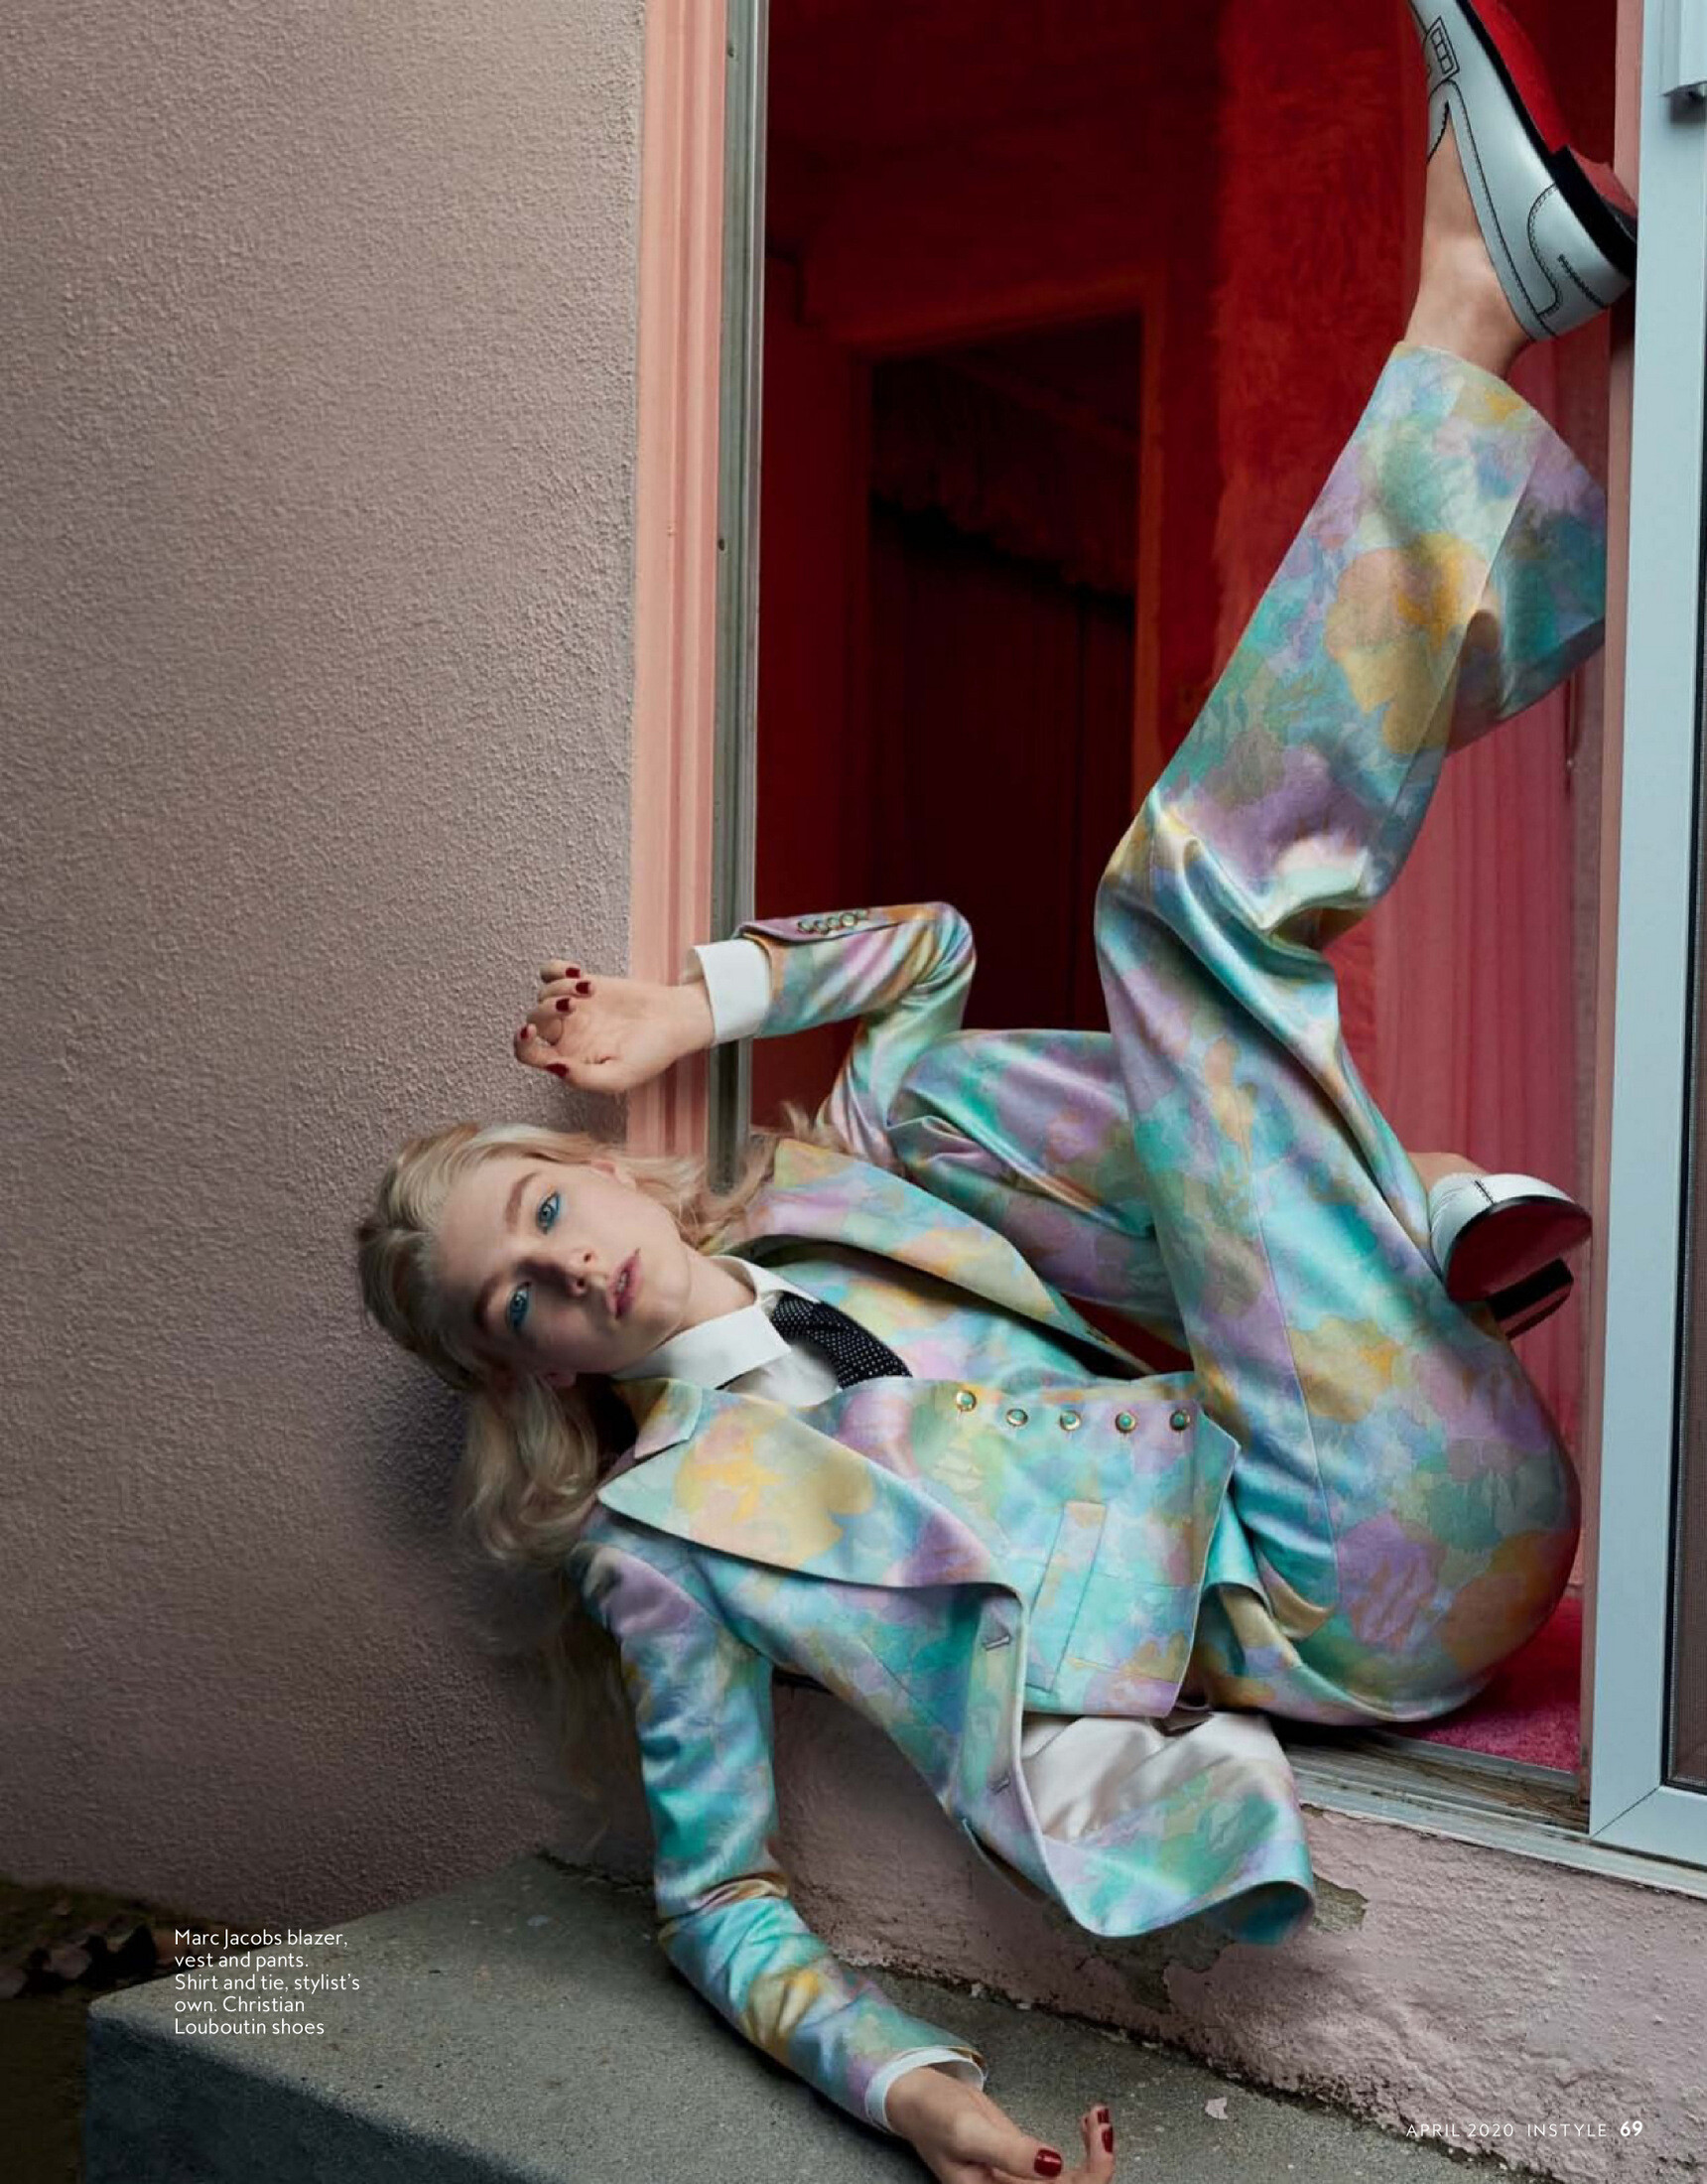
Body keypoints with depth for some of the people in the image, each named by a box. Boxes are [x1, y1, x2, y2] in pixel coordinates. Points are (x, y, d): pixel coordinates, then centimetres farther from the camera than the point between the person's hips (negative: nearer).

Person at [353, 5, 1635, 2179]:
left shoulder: (834, 1190, 14)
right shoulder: (668, 1527, -3)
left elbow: (933, 942, 25)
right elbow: (721, 1906, -5)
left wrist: (697, 1007, 12)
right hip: (1356, 1599, -6)